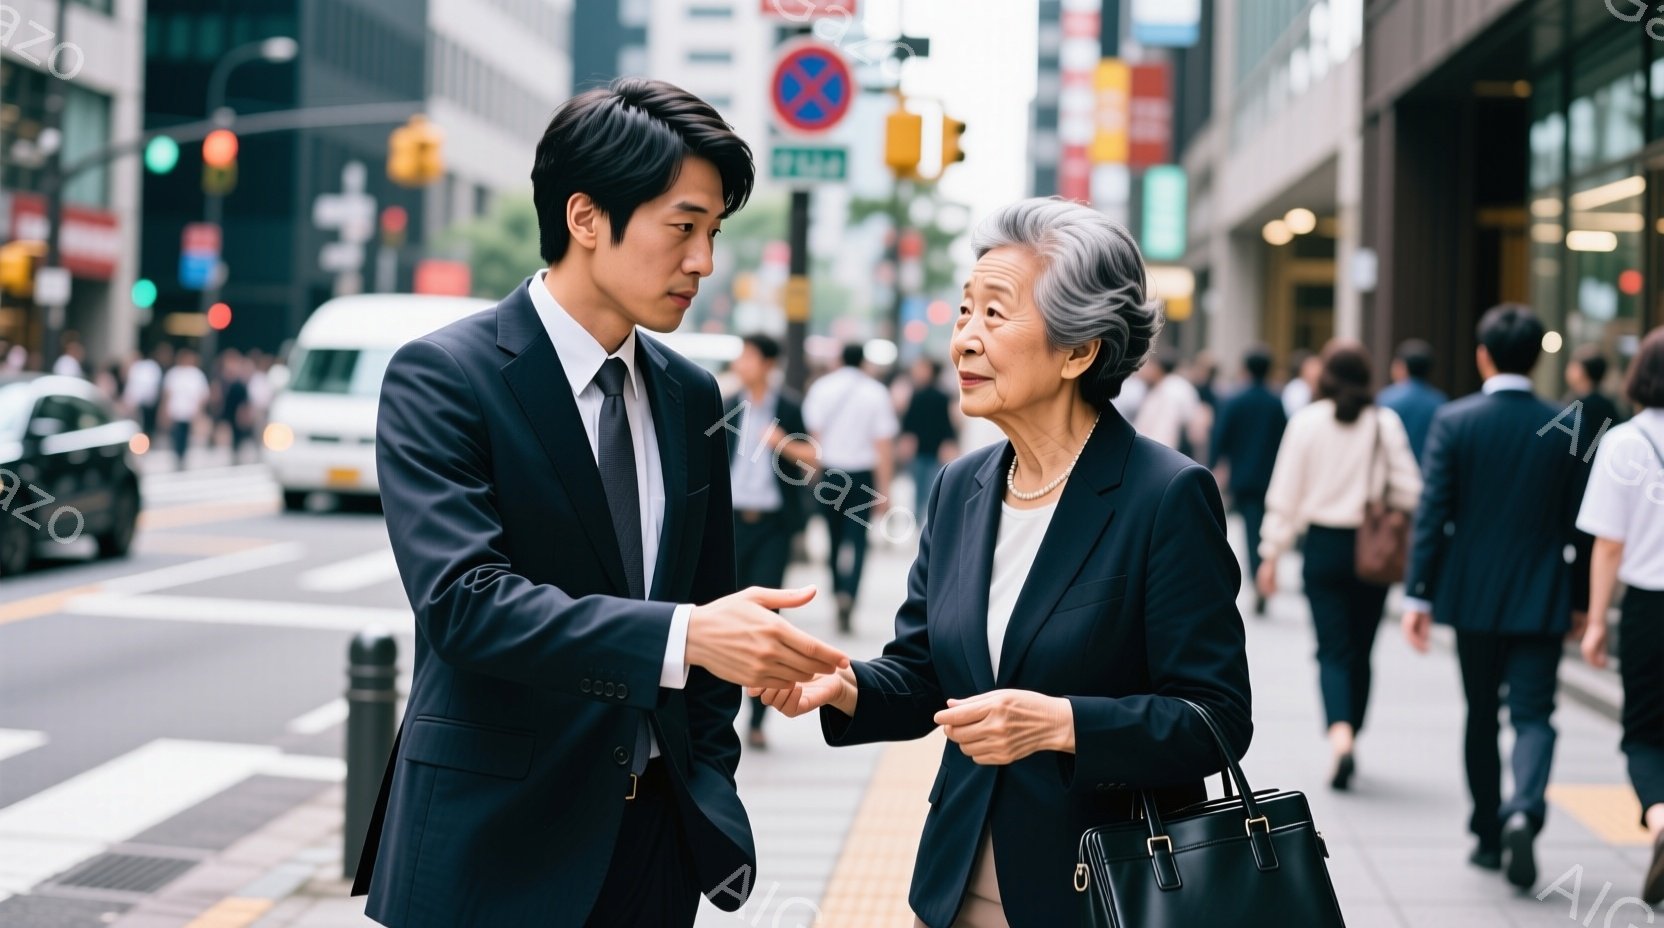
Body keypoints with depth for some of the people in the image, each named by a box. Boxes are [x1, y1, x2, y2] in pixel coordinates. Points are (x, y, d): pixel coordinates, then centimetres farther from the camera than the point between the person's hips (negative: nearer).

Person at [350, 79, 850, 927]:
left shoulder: (690, 397, 8)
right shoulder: (440, 379, -11)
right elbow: (462, 597, -23)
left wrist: (709, 778, 6)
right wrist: (682, 636, -32)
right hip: (494, 844, -5)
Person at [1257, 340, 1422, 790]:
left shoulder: (1307, 421, -5)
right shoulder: (1386, 423, -2)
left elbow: (1284, 494, -4)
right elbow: (1409, 491, -4)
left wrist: (1271, 553, 2)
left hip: (1323, 546, -1)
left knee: (1333, 650, 0)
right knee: (1360, 651, 13)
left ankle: (1340, 737, -22)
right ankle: (1348, 742, 22)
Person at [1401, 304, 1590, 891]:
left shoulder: (1454, 421, -6)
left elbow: (1432, 513, -9)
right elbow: (1577, 523, 3)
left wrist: (1417, 595, -6)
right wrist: (1580, 600, 12)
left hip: (1472, 595, 0)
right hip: (1541, 600, 0)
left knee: (1481, 716, 13)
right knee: (1533, 715, 1)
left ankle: (1489, 834, 21)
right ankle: (1523, 811, -23)